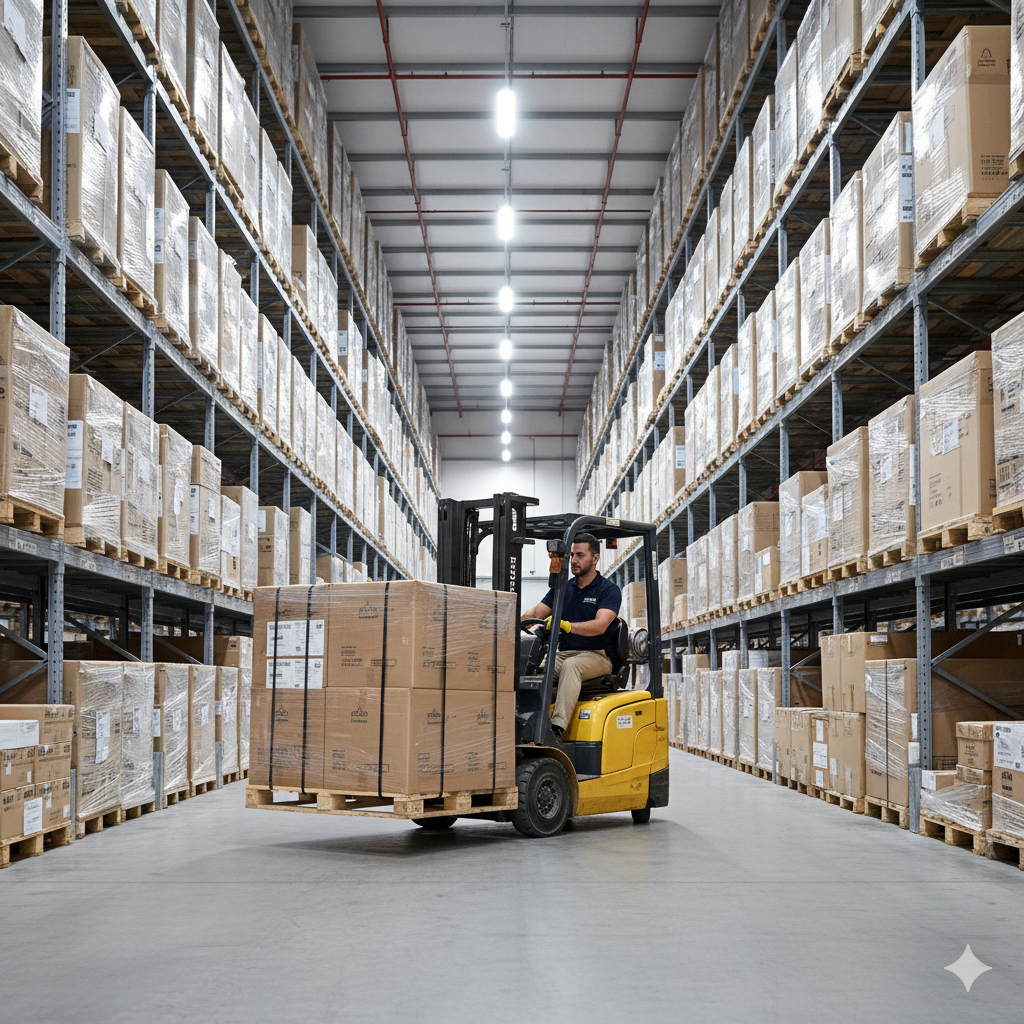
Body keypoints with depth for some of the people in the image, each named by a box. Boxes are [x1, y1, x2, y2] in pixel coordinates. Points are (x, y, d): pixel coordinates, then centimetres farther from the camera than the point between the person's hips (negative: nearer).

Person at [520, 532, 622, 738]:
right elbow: (537, 612, 7)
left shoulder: (609, 590, -2)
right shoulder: (562, 589, 17)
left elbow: (600, 625, -18)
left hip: (596, 656, -5)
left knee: (571, 665, -38)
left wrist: (567, 626, -35)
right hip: (564, 654, 5)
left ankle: (557, 727, -49)